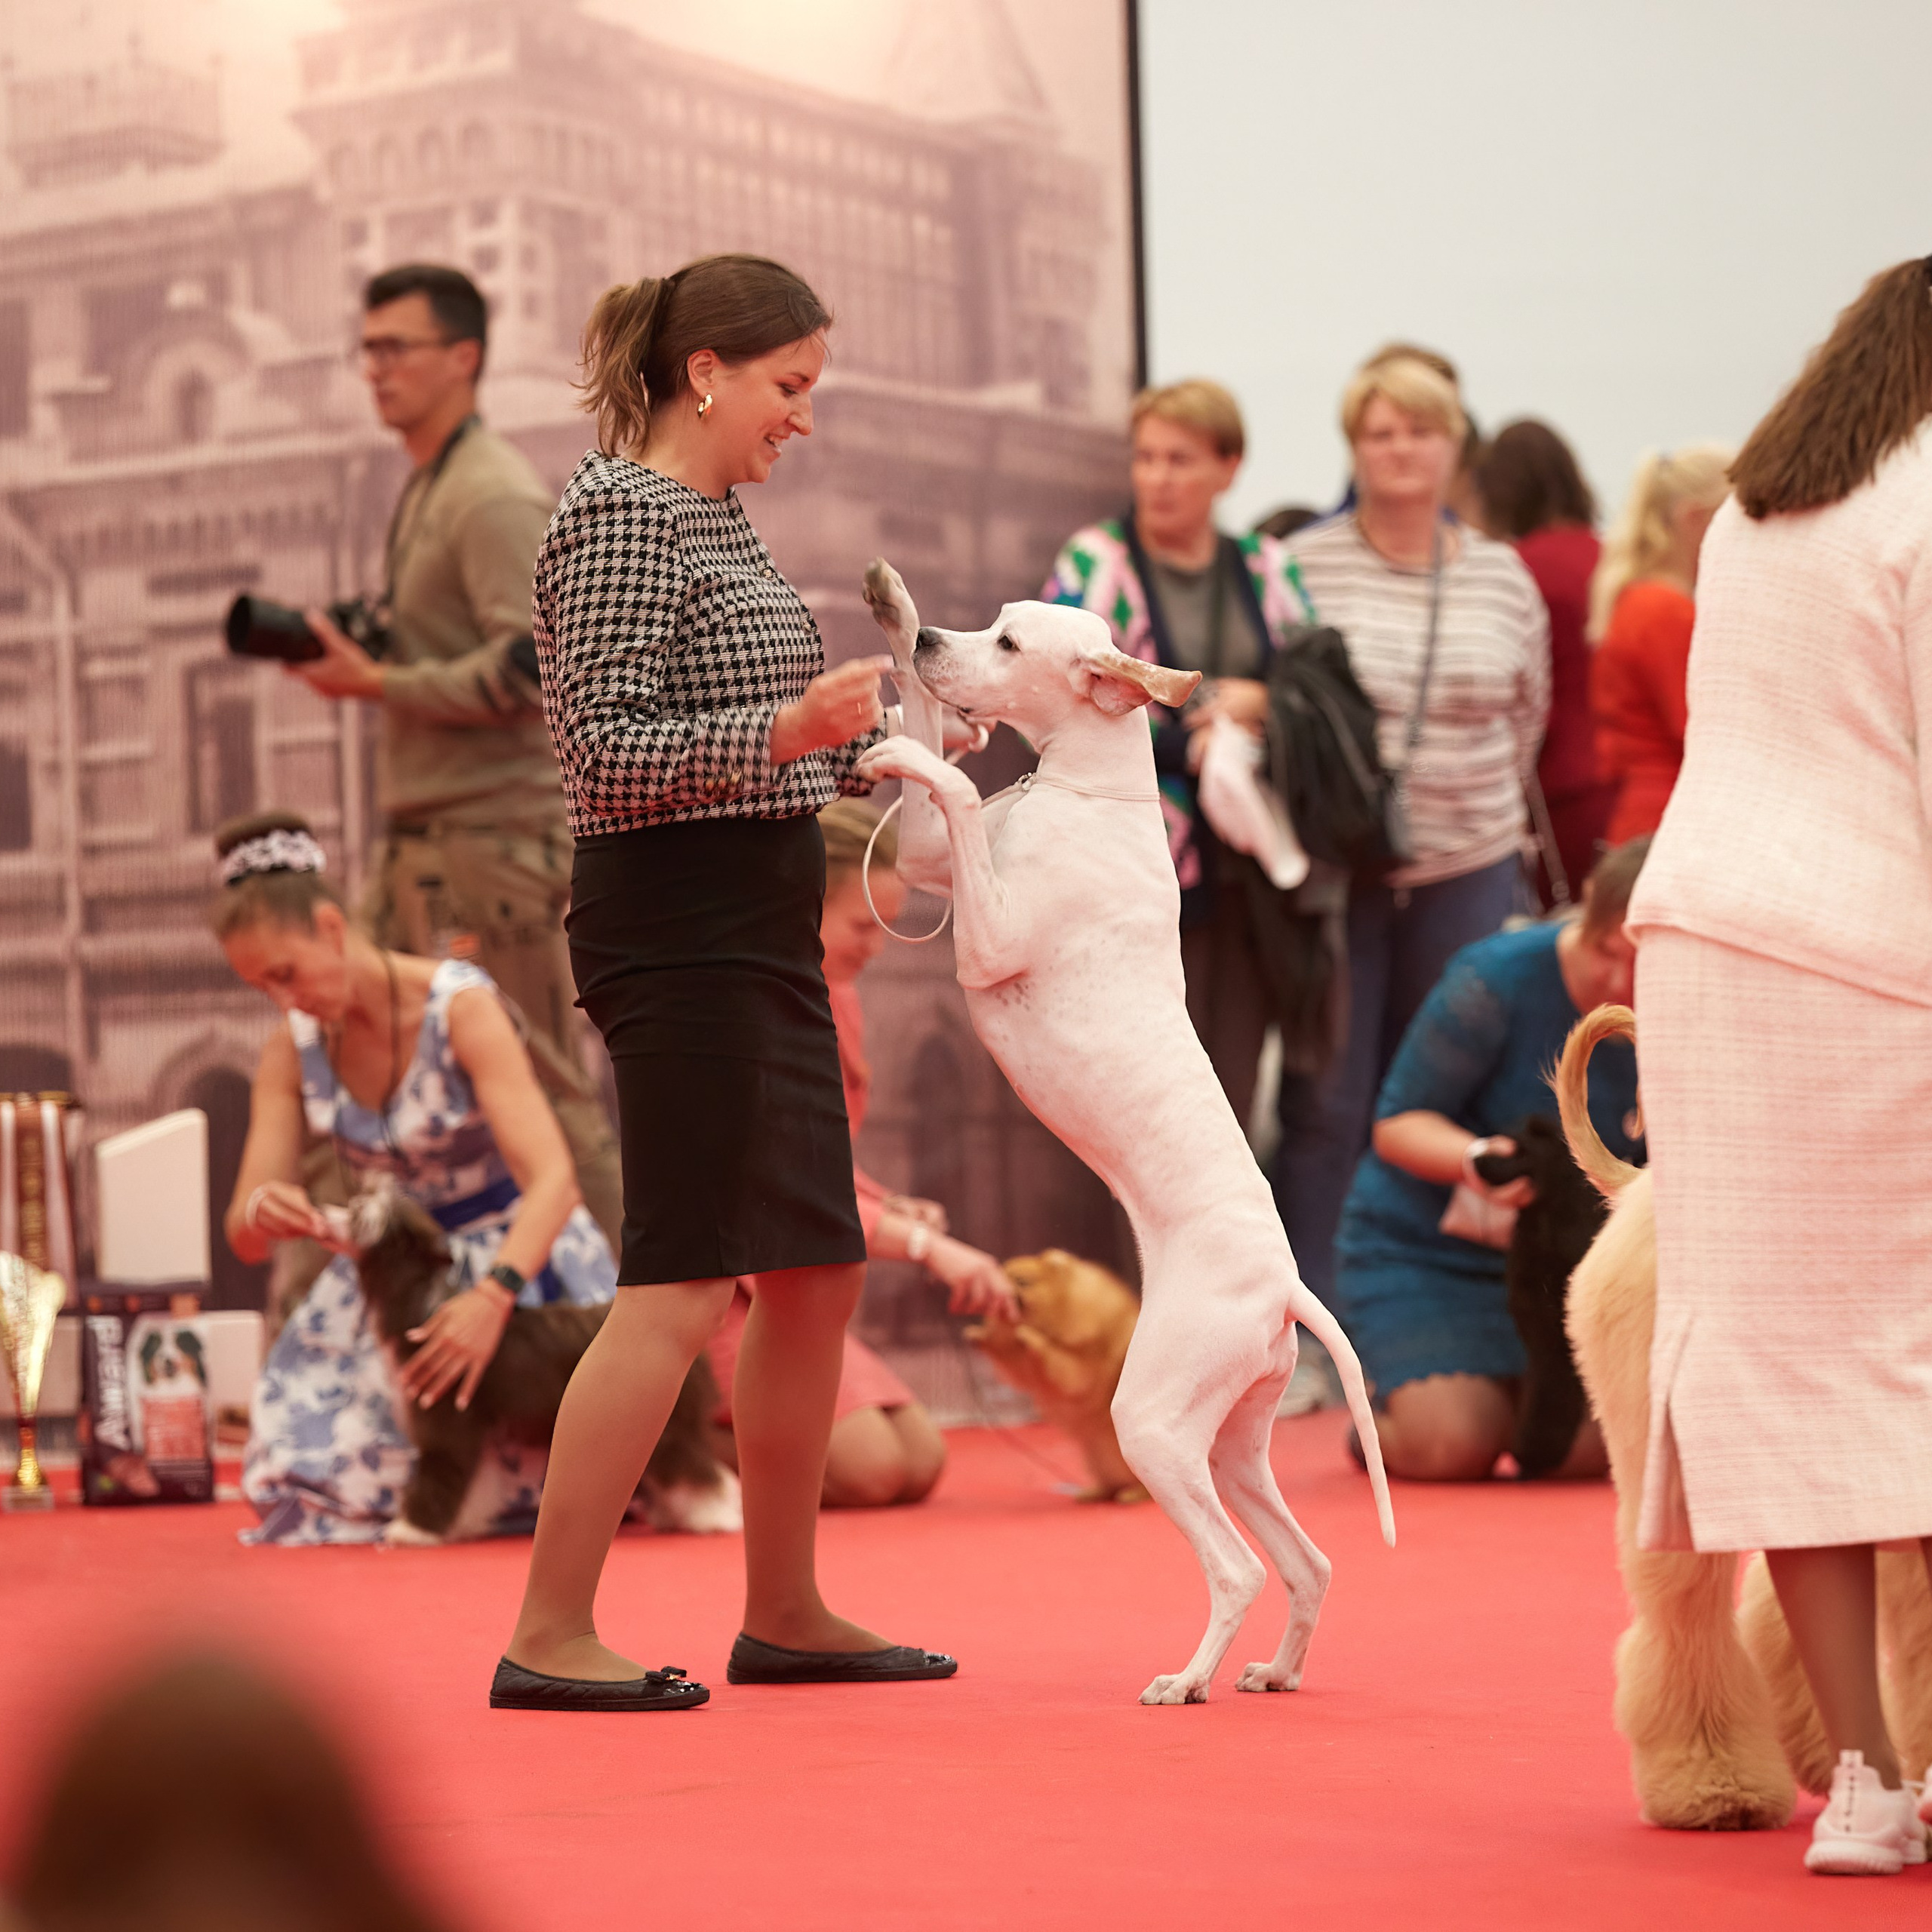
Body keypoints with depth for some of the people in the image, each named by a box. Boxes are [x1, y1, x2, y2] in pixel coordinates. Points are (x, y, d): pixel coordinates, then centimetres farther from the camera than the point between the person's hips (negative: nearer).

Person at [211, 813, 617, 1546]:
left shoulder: (462, 1009, -22)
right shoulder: (293, 1050, -4)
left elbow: (553, 1180, -32)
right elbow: (245, 1236, -5)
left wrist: (492, 1296, -50)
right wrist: (260, 1214, -32)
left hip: (514, 1261, -5)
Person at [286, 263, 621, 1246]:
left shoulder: (494, 495, -11)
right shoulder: (423, 488, 20)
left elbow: (530, 666, -21)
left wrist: (376, 683, -17)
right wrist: (352, 653, 9)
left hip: (496, 833, -10)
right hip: (421, 834, 10)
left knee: (537, 1082, -7)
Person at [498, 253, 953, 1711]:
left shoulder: (717, 517, 17)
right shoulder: (620, 516, -12)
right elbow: (606, 748, -19)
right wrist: (784, 732, -29)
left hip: (760, 931, 10)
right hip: (679, 923, -10)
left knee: (819, 1272, 12)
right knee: (682, 1286, -12)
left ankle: (785, 1613, 22)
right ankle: (550, 1636, -10)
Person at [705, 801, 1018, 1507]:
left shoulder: (837, 999, 11)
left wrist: (892, 1207, -1)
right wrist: (924, 1244, -26)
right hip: (716, 1285, -9)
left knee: (919, 1463, -2)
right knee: (865, 1466, -23)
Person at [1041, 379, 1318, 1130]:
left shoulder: (1268, 570, 13)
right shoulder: (1092, 564, 1)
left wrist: (1262, 702, -8)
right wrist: (1185, 748, -15)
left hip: (1248, 870, 4)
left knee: (1233, 1088, 4)